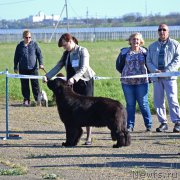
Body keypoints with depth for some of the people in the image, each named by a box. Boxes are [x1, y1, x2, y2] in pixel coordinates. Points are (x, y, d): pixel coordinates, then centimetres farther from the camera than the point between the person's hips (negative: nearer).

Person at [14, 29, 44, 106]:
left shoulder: (34, 44, 2)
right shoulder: (20, 46, 4)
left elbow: (39, 54, 4)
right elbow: (16, 57, 10)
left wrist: (40, 63, -7)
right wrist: (15, 67, 10)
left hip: (33, 68, -1)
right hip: (23, 69, 1)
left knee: (35, 84, -1)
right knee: (24, 85, 4)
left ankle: (38, 99, 5)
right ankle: (26, 100, 12)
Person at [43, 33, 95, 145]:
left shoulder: (82, 51, -12)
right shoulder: (66, 54, 9)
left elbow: (83, 68, -23)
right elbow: (58, 66, 7)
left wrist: (74, 78, -38)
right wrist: (48, 76, -8)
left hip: (86, 82, -6)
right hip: (74, 84, 6)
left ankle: (89, 138, -4)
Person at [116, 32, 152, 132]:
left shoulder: (144, 52, 2)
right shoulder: (124, 52, 4)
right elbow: (119, 66, 14)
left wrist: (148, 76, 5)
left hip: (142, 82, -1)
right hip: (127, 83, 1)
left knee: (143, 104, 0)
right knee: (130, 104, 6)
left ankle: (149, 125, 8)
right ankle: (130, 126, 10)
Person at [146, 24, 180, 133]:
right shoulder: (152, 46, 18)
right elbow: (149, 61, 12)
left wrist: (167, 71, -13)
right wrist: (155, 70, -7)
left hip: (170, 76, -4)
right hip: (156, 77, 4)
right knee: (158, 101, 2)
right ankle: (163, 123, 9)